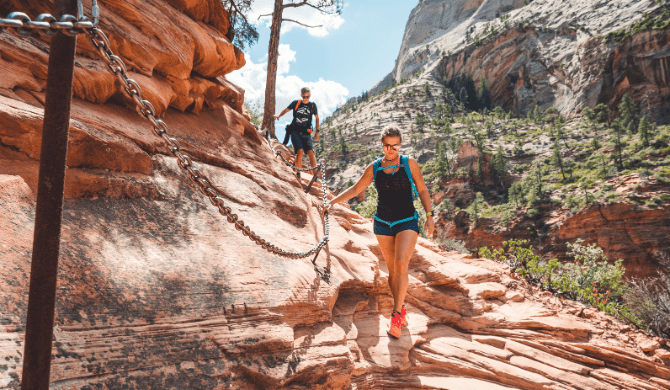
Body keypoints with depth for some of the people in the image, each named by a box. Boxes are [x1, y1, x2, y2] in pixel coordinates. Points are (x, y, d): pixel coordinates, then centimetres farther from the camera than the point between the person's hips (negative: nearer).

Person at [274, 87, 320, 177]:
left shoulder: (312, 106, 5)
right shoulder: (296, 103, 3)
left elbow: (317, 118, 14)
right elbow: (286, 110, 12)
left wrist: (317, 132, 7)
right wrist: (278, 116, -7)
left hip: (306, 133, 1)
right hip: (295, 131, -1)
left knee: (310, 152, -15)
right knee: (300, 151, -19)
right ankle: (298, 174, -6)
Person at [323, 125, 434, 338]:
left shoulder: (410, 164, -4)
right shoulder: (374, 168, 1)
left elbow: (422, 190, 4)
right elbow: (356, 189, 12)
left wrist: (429, 215, -3)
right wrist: (333, 201, 8)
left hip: (407, 223, -2)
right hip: (383, 223, 2)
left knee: (401, 264, -19)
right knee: (392, 269, 7)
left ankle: (396, 314, -11)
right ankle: (401, 309, 22)